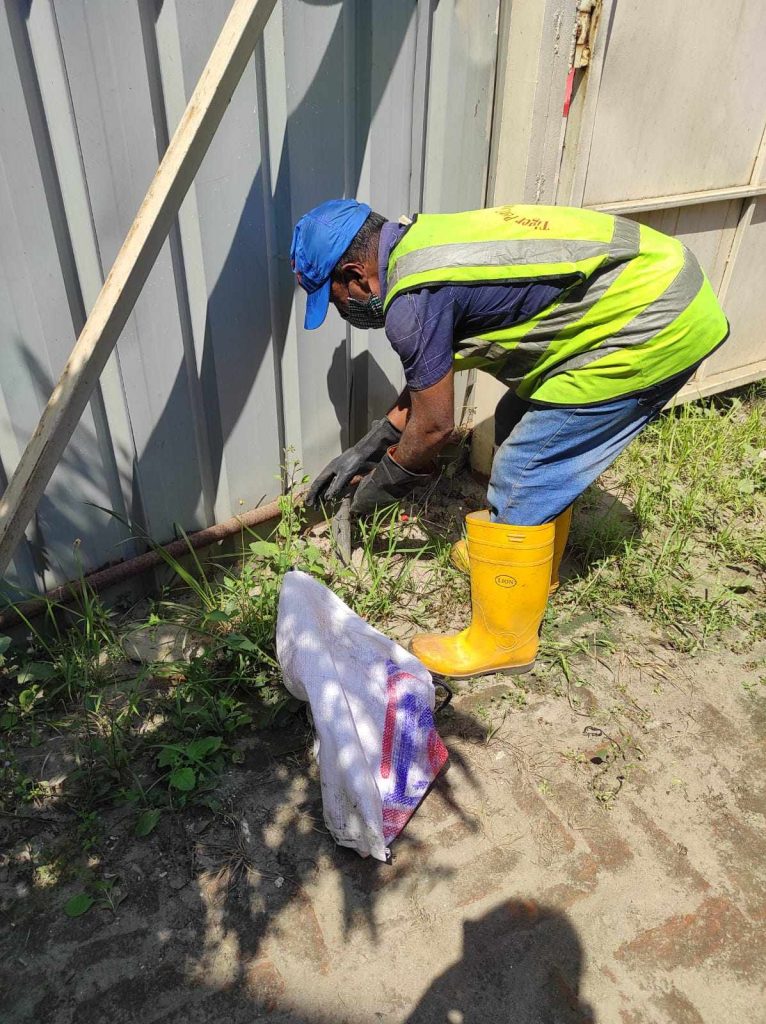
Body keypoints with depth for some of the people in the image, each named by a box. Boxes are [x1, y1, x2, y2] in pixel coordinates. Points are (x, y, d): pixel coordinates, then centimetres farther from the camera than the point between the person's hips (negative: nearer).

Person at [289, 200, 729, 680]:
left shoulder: (412, 302, -20)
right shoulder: (422, 243, 10)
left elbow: (434, 424, -8)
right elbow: (429, 378, 19)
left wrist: (383, 485, 10)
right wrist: (365, 449, 23)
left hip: (653, 330, -10)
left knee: (521, 481, -4)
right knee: (520, 426, 22)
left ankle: (503, 642, 13)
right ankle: (533, 565, 40)